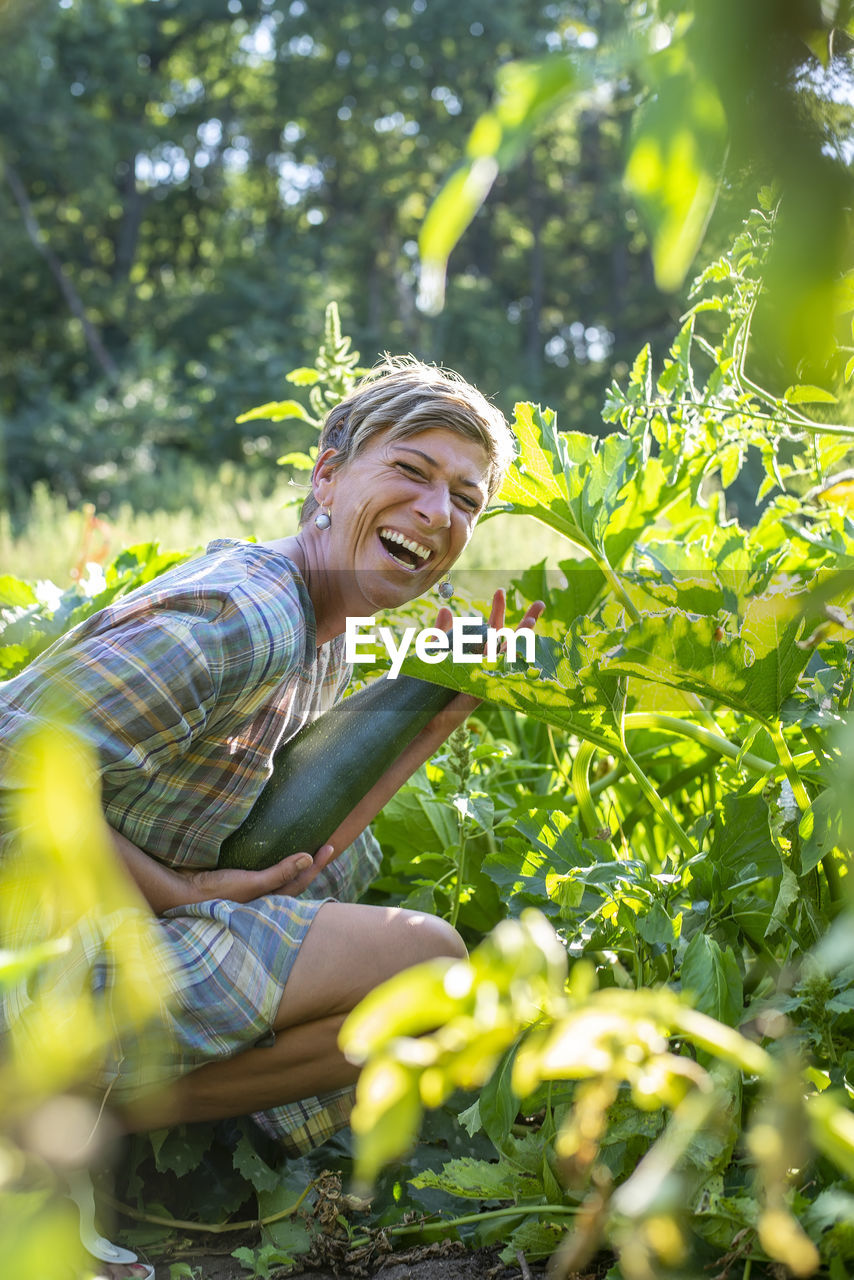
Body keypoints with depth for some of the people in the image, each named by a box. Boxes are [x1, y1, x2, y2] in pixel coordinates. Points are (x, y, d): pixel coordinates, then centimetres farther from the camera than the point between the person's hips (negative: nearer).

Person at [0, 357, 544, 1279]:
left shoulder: (324, 643, 10)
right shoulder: (241, 620, -22)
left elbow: (293, 855, 8)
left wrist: (442, 710, 4)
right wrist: (182, 893, -16)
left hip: (114, 928, 10)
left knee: (363, 860, 24)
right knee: (429, 962, -12)